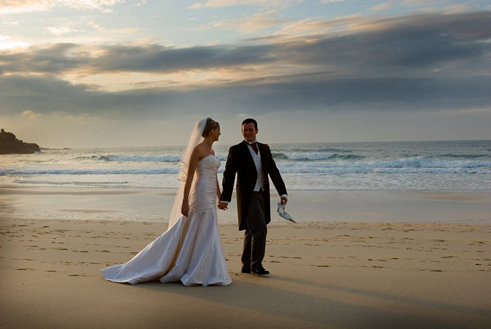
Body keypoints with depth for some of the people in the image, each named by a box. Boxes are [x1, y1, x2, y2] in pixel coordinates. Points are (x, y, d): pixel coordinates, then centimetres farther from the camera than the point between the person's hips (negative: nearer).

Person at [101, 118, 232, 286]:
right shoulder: (198, 149, -10)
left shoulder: (211, 152, 17)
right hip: (201, 195, -9)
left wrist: (220, 198, 25)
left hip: (209, 198, 9)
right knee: (204, 235, -7)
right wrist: (185, 201, -19)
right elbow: (189, 176, -15)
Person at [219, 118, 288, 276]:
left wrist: (283, 192, 1)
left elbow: (273, 171, 9)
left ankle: (246, 265, 21)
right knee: (260, 229, -13)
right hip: (247, 196, -6)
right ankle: (256, 265, -3)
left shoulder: (264, 149, 12)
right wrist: (224, 198, -10)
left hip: (262, 195, 6)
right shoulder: (236, 150, -3)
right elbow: (229, 175, -5)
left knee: (252, 231, 12)